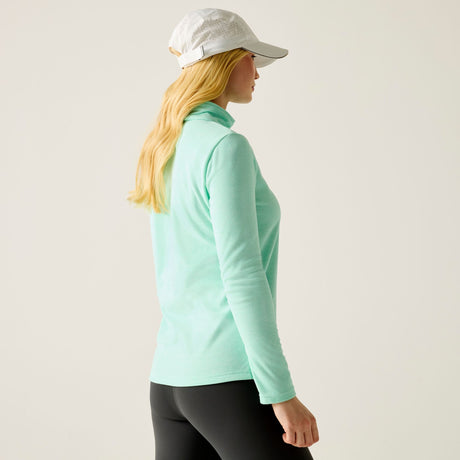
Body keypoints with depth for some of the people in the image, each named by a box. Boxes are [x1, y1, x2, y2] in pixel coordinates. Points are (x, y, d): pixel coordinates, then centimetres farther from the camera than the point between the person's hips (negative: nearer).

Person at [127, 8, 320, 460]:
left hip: (170, 376, 9)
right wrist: (281, 393, -17)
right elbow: (242, 274, -19)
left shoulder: (167, 149, 14)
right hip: (230, 376, -9)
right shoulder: (226, 147, -13)